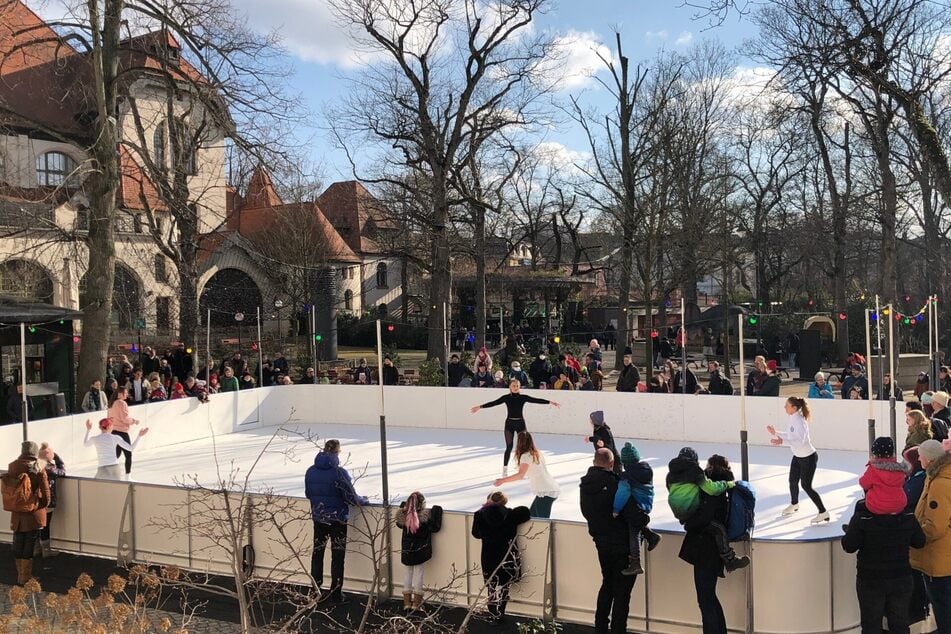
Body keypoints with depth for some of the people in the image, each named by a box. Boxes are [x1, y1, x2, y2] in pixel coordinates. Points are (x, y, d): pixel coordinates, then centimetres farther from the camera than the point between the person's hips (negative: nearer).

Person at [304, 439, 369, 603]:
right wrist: (365, 501, 4)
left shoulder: (310, 471, -3)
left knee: (317, 554, 16)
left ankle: (316, 591, 23)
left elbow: (308, 494, 11)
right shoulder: (339, 473, -19)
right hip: (337, 520, -4)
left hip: (318, 518, 4)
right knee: (337, 556, 7)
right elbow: (352, 498, -16)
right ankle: (336, 594, 13)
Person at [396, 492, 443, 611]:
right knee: (418, 573, 10)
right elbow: (435, 527, -14)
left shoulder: (402, 515, -12)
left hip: (407, 550, 3)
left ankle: (407, 601, 24)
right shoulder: (426, 515, -23)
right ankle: (416, 602, 17)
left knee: (408, 573, 17)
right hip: (421, 550, -3)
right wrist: (437, 511, -9)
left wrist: (403, 506, 12)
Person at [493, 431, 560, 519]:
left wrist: (502, 480, -22)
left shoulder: (526, 456, -12)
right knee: (532, 515, 17)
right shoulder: (537, 454, 12)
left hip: (546, 492, -9)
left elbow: (520, 475, -23)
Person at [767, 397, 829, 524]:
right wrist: (776, 433, 7)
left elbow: (799, 440, -36)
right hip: (797, 456, 9)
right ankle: (794, 504, 45)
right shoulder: (792, 418, 0)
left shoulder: (799, 421, -28)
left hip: (808, 458, -9)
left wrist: (782, 441, -42)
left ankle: (823, 512, 9)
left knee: (806, 486, -3)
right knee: (793, 481, 20)